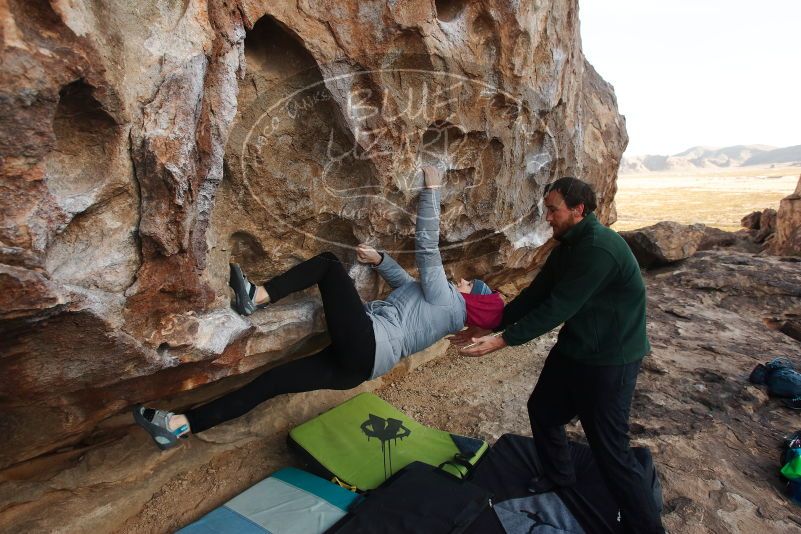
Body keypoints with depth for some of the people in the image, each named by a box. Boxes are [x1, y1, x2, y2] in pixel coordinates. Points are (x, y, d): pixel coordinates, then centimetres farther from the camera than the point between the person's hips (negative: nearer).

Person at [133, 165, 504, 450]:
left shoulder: (444, 296, 3)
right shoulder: (451, 317, 27)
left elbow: (427, 246, -5)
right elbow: (405, 282, 34)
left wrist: (431, 190, -1)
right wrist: (378, 259, 19)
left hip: (364, 341, -9)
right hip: (360, 365, 9)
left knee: (329, 263, -4)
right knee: (273, 380, 2)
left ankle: (256, 297, -15)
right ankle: (181, 425, -1)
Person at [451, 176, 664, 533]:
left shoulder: (599, 248, -27)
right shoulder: (569, 244, 4)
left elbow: (557, 308, -29)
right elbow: (534, 294, 4)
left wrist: (502, 341, -26)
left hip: (610, 360, -9)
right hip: (574, 349, 9)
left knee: (610, 449, -1)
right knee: (542, 409, 20)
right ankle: (558, 477, 44)